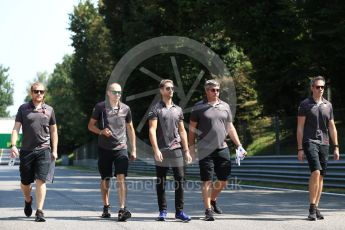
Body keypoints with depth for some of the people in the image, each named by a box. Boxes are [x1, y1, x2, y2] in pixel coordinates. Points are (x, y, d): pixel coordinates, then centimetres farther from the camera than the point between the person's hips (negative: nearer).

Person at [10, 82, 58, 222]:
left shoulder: (49, 110, 9)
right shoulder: (23, 108, 6)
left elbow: (53, 131, 13)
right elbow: (16, 128, 2)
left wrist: (54, 150, 8)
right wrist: (13, 145, -12)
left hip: (43, 150, -1)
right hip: (26, 150, 1)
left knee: (40, 180, -11)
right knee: (25, 182, 10)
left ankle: (39, 212, -8)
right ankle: (28, 201, 40)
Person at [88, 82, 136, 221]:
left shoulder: (125, 109, 6)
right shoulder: (100, 107, 0)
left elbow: (130, 129, 14)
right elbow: (91, 125, 5)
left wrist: (134, 149, 12)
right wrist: (101, 131, -16)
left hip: (121, 148, 0)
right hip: (104, 149, 0)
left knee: (121, 178, -13)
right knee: (105, 180, 9)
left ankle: (122, 210, -17)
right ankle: (106, 207, 25)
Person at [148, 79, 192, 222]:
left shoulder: (178, 110, 15)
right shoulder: (156, 109, 1)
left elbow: (182, 131, 15)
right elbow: (152, 130, -7)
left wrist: (186, 150, 9)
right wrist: (156, 150, -17)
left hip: (177, 150, 3)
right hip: (161, 151, -3)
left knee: (180, 181, 0)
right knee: (161, 183, 3)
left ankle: (179, 211, 6)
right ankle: (162, 211, 11)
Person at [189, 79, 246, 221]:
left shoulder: (225, 106, 12)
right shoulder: (199, 107, 0)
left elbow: (230, 128, 16)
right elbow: (192, 128, 3)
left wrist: (239, 146, 11)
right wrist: (191, 147, -2)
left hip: (222, 148, 4)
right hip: (205, 150, -4)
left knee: (223, 180, 7)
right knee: (207, 181, -3)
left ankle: (213, 200, 32)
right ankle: (208, 210, 3)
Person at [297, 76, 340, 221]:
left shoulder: (328, 105, 13)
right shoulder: (305, 104, 1)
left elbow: (332, 127, 15)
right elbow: (300, 128, -1)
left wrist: (336, 147, 8)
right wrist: (300, 149, -6)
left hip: (324, 144, 5)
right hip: (310, 142, -5)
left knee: (321, 176, 5)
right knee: (316, 172, -20)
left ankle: (316, 208, 13)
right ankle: (312, 208, -15)